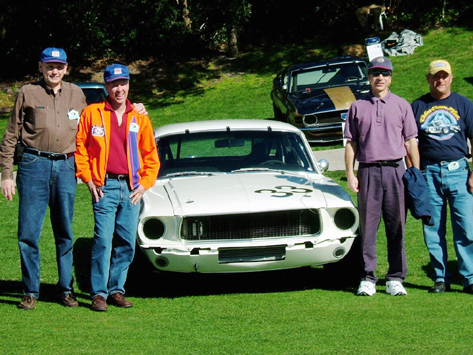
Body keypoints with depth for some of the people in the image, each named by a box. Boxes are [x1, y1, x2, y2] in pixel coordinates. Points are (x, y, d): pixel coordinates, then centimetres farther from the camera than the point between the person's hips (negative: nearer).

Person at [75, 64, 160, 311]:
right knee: (103, 240, -10)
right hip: (105, 186, -3)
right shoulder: (91, 114, 4)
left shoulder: (140, 119, 10)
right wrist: (88, 179, -2)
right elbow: (80, 147, 6)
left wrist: (145, 183, 4)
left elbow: (151, 156, 15)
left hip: (132, 187, 3)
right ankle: (98, 293, -5)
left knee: (126, 242, 4)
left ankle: (117, 290, 14)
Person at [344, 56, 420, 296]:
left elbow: (410, 142, 9)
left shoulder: (401, 105, 11)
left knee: (396, 227, 1)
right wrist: (350, 174, 0)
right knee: (367, 227, 0)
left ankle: (395, 279, 6)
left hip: (396, 171, 0)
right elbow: (351, 143, 9)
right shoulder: (358, 107, 10)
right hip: (367, 171, 0)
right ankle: (367, 279, 4)